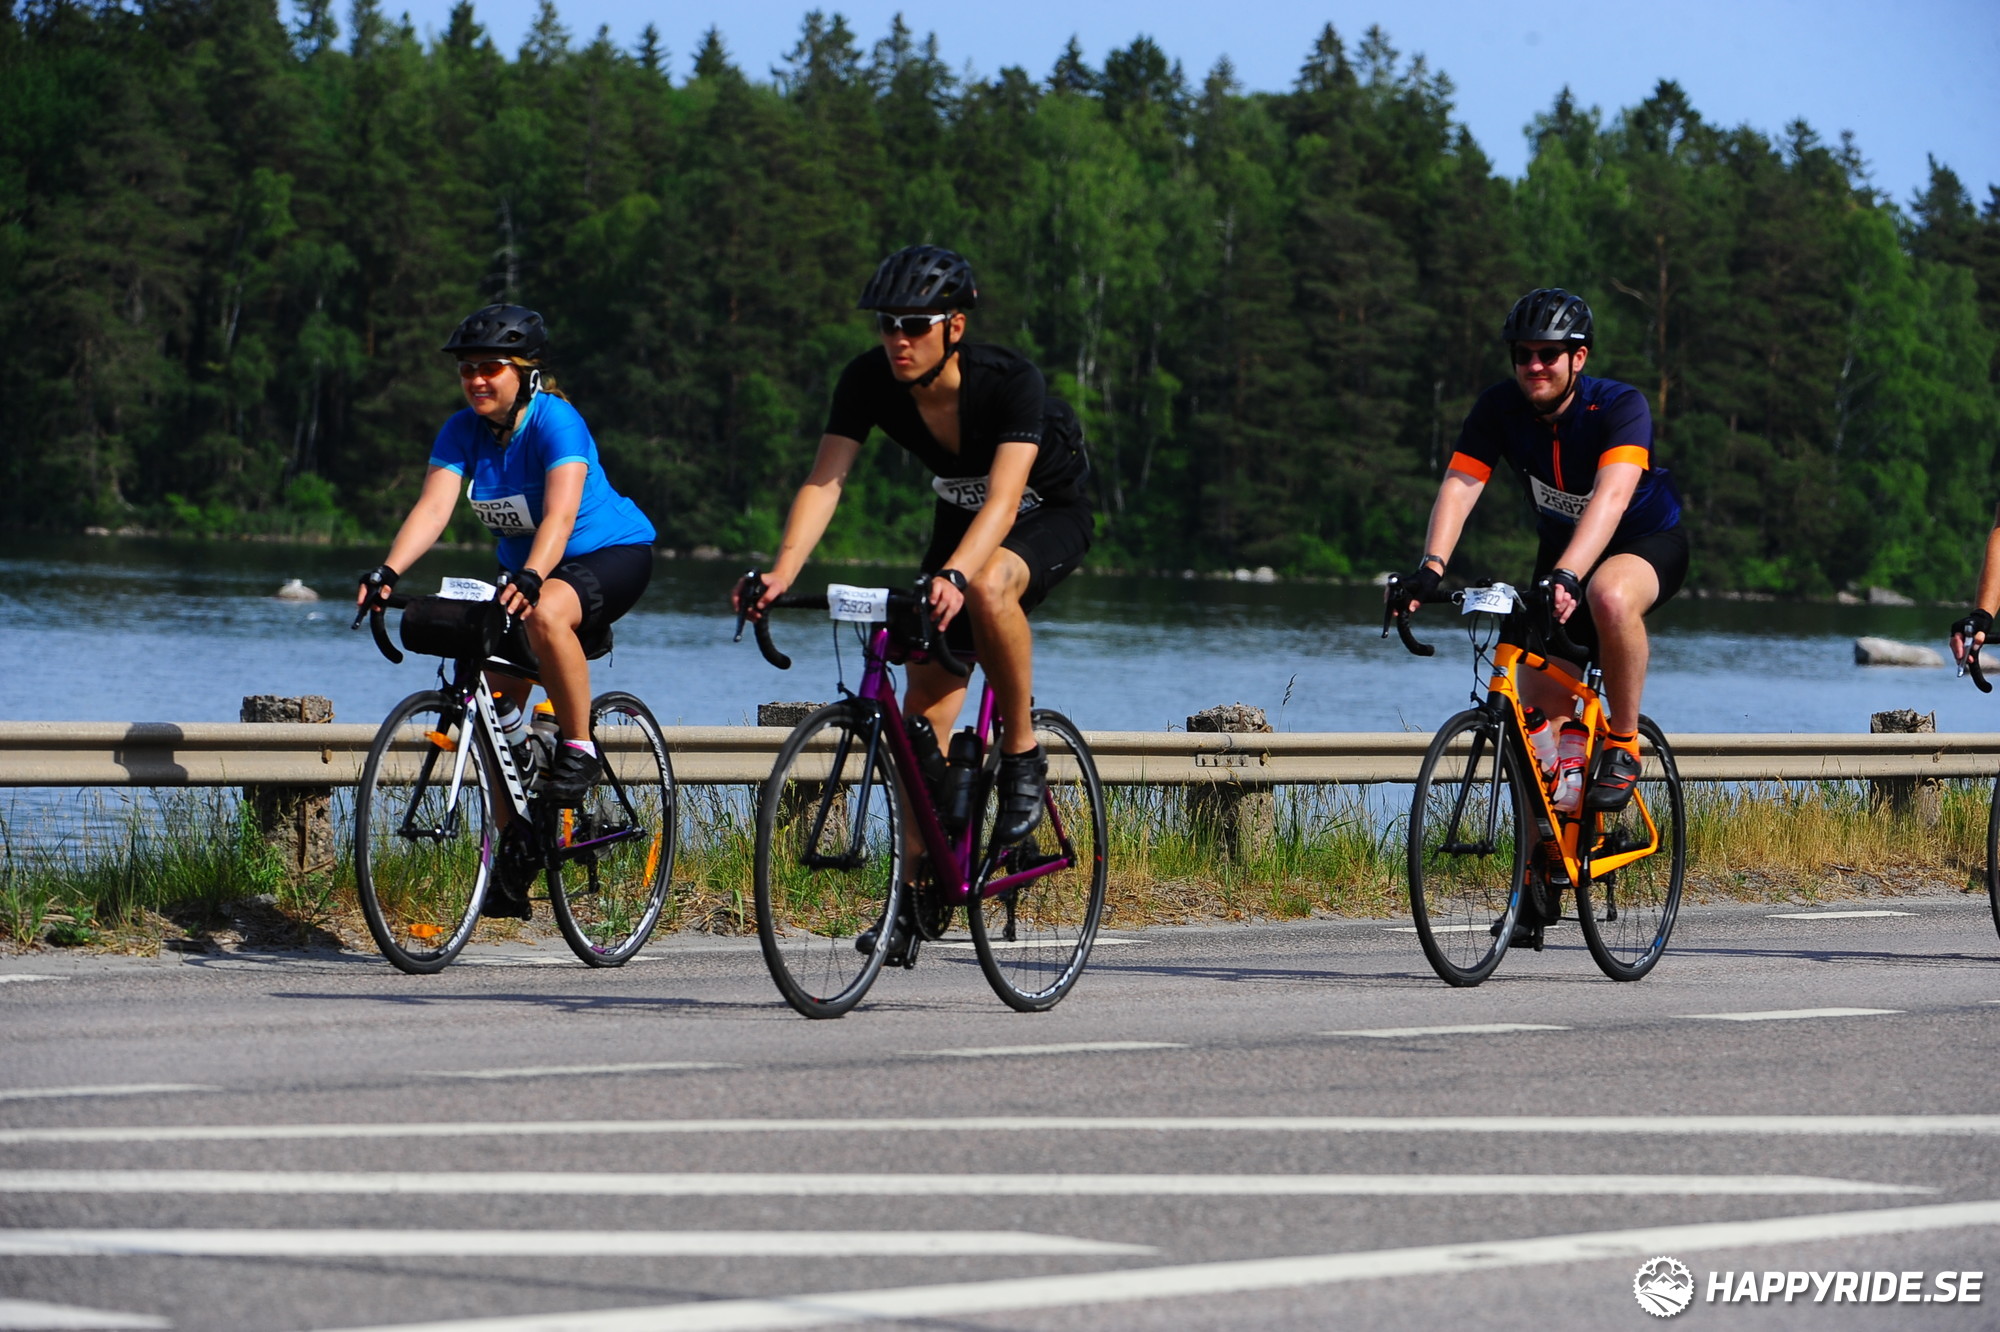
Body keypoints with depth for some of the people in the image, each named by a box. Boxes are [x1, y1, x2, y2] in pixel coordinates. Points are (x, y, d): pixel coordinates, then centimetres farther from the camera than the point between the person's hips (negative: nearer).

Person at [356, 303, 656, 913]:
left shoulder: (556, 423, -24)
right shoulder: (463, 431, -7)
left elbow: (560, 514, -38)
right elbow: (432, 508, -20)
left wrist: (529, 579, -55)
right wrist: (386, 572, -37)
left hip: (611, 555, -7)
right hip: (523, 568, 7)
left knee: (546, 613, -40)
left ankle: (578, 748, -22)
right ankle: (511, 848, 9)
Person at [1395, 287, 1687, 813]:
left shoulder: (1620, 406, -28)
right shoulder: (1499, 408, -16)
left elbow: (1612, 495, -44)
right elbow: (1459, 486, -26)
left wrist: (1565, 577, -59)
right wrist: (1430, 569, -44)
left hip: (1648, 543, -5)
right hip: (1561, 548, 5)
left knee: (1610, 596, -40)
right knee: (1540, 710, -4)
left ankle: (1623, 745, -21)